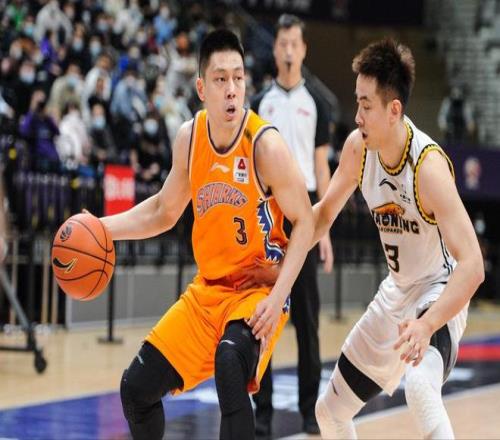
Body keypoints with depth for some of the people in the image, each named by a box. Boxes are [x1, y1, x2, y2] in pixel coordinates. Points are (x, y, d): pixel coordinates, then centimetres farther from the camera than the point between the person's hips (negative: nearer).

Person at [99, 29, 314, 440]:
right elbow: (164, 211, 14)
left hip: (258, 287, -6)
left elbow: (304, 223, -11)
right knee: (137, 386, 5)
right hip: (208, 288, 6)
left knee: (229, 365, -35)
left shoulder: (266, 144, -19)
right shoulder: (189, 137, -2)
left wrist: (278, 296, -22)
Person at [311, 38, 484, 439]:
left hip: (439, 295, -7)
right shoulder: (358, 147, -11)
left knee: (419, 387, -38)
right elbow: (324, 213, 9)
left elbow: (472, 267, -34)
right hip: (395, 293, 7)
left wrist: (427, 325, -46)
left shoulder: (428, 165, -30)